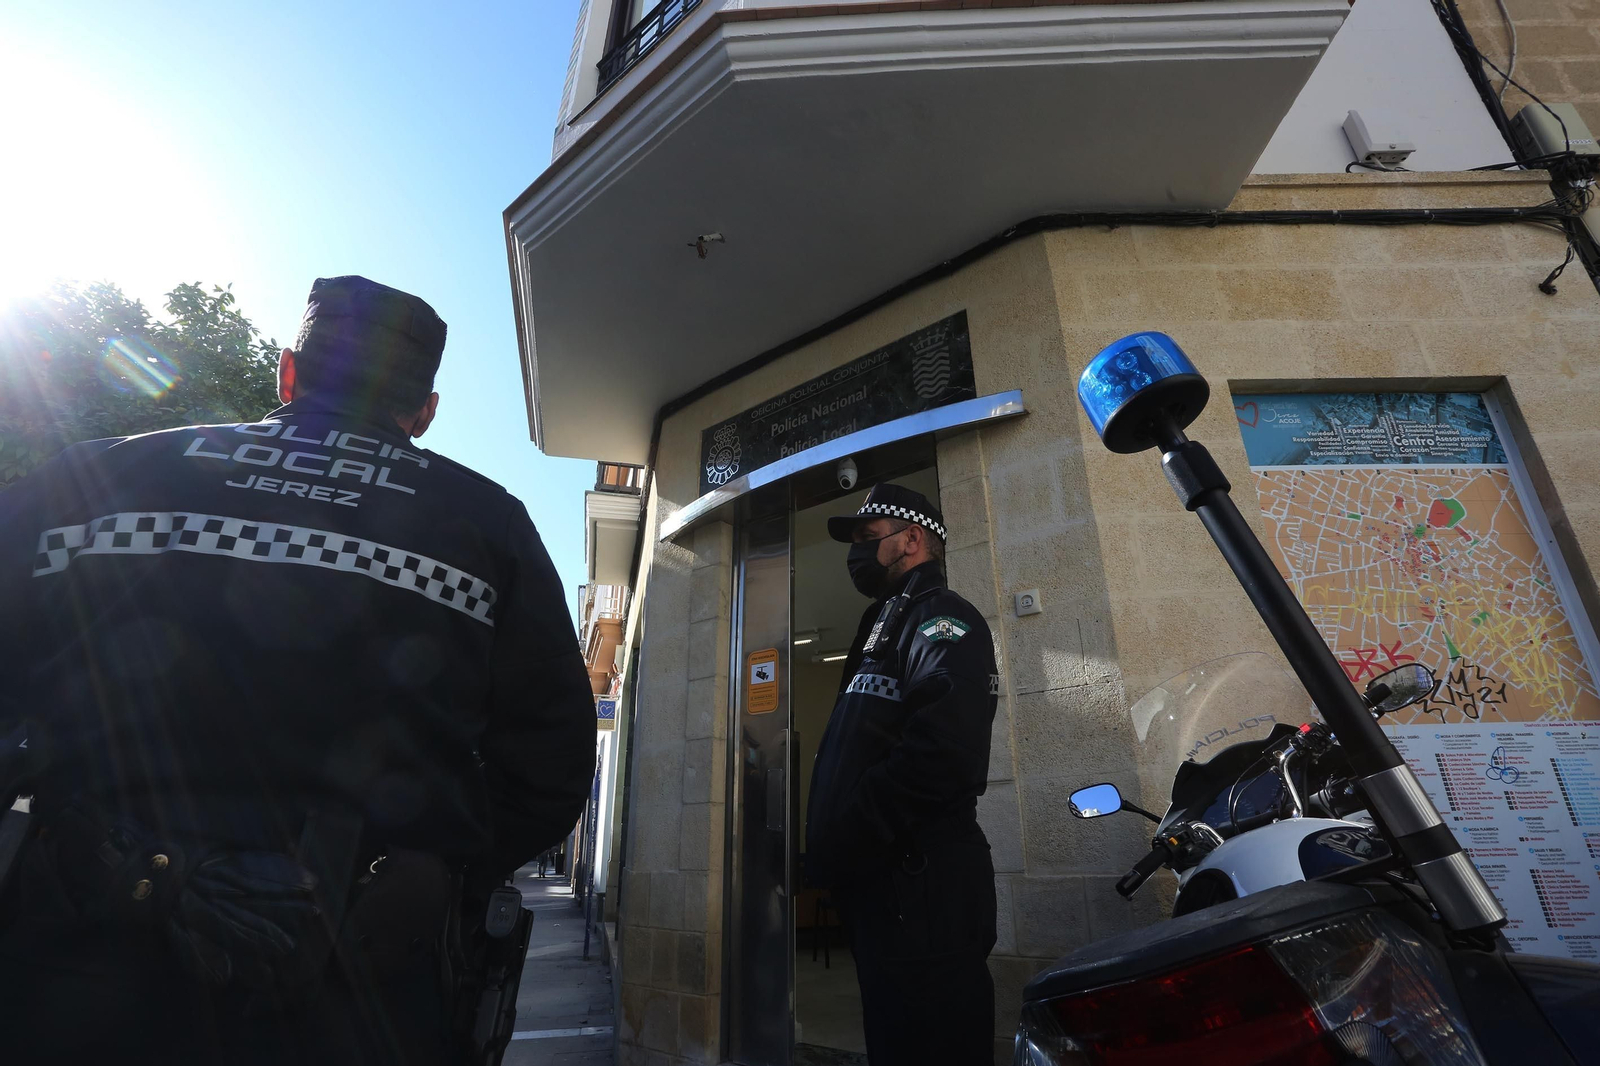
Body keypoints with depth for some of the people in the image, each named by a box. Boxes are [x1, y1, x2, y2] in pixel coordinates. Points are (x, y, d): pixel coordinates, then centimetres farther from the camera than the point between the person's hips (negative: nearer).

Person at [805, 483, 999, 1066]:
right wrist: (830, 853, 13)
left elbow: (943, 750, -27)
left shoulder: (939, 619, -9)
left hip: (921, 890, -10)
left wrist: (840, 847, -20)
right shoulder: (887, 625, 22)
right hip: (882, 886, 10)